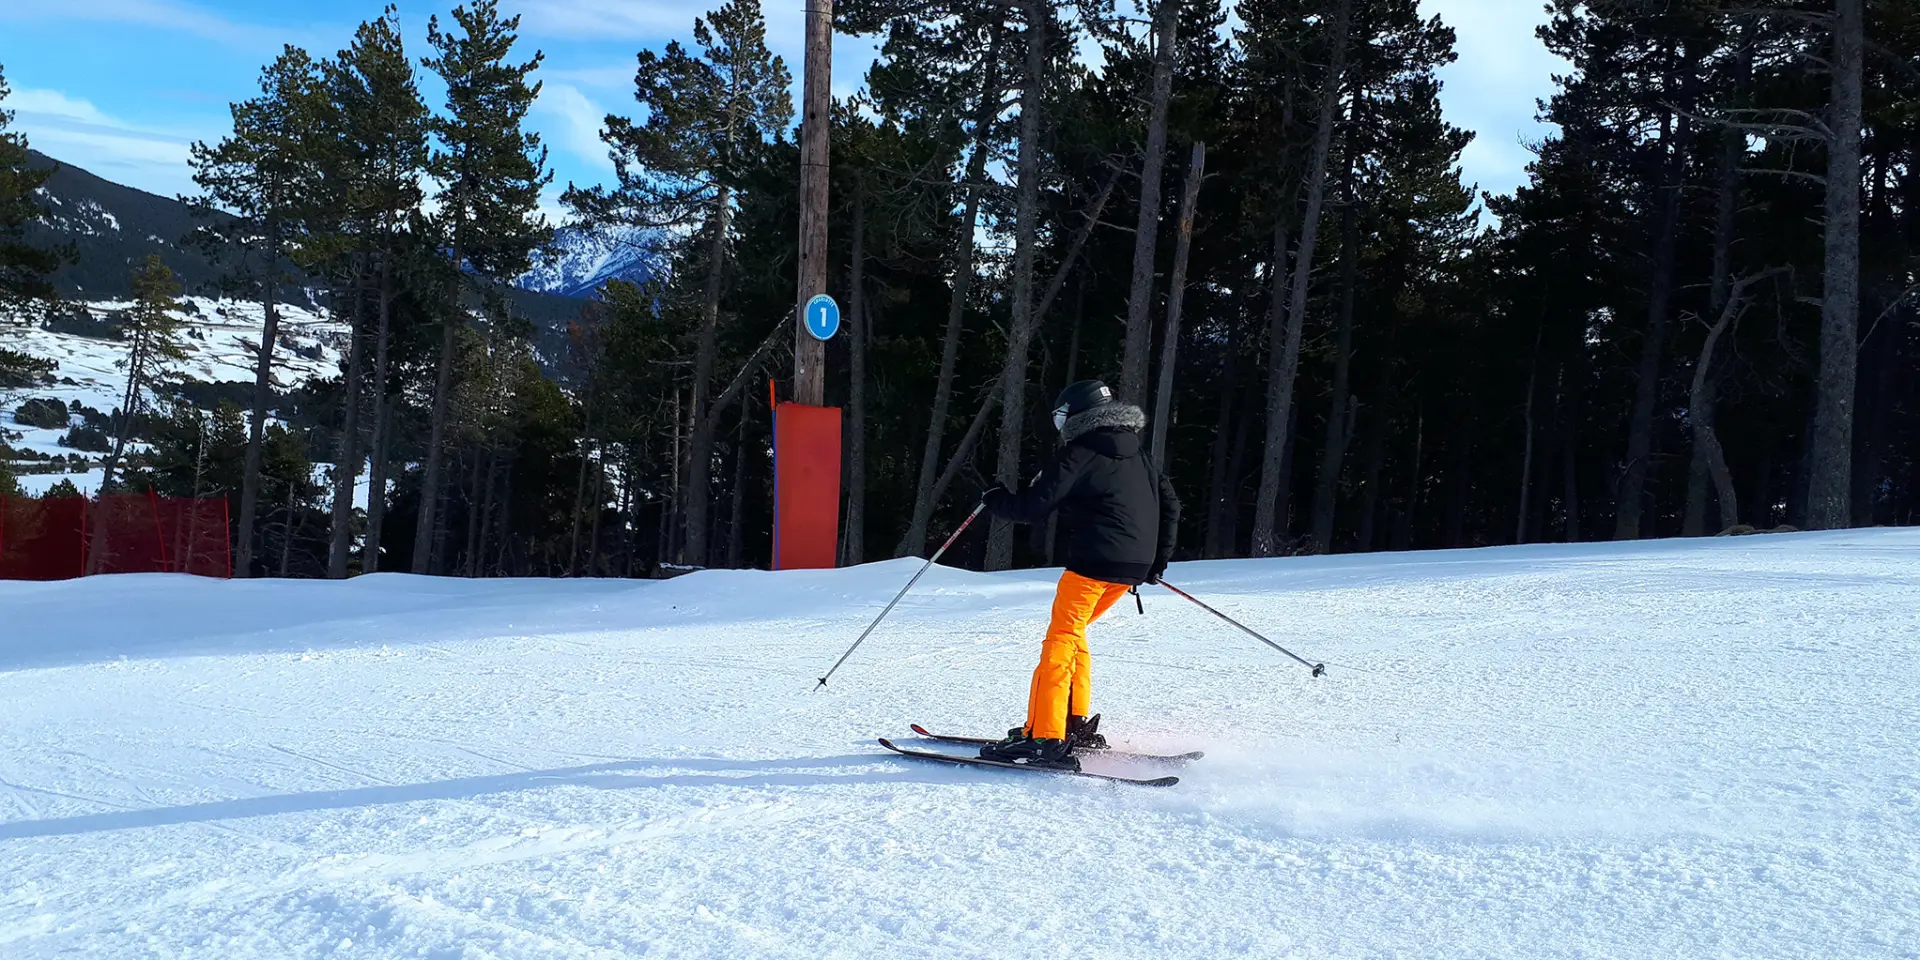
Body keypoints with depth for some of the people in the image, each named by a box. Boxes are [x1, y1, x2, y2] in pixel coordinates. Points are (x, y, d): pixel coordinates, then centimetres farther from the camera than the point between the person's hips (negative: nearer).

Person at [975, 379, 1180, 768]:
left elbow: (1035, 506, -10)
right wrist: (1158, 561, 26)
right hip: (1133, 567, 9)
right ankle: (1077, 724, 18)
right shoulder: (1137, 454, 19)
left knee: (1061, 641, -7)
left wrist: (995, 500, 9)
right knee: (1071, 633, 20)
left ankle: (1044, 740, -15)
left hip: (1094, 561, -9)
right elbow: (1170, 506, 22)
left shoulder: (1079, 454, -6)